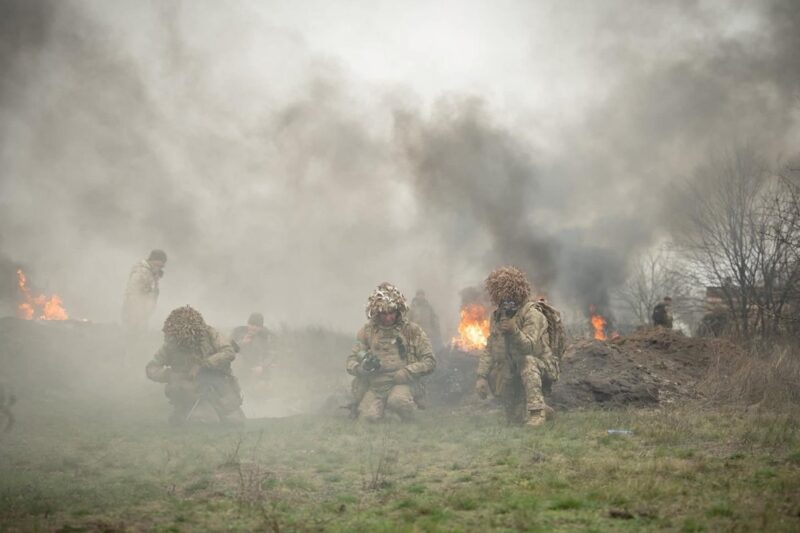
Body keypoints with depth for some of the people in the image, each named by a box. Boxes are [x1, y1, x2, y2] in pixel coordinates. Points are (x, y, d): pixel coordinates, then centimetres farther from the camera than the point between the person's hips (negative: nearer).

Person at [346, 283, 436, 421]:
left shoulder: (412, 331, 5)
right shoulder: (367, 331, 10)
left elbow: (429, 362, 1)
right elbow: (351, 362, 10)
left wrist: (403, 374, -13)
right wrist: (361, 368, -15)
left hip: (402, 384, -2)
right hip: (373, 386, 2)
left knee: (398, 400, -35)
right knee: (367, 416, -25)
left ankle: (409, 424, -4)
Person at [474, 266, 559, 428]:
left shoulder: (532, 315, -16)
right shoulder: (496, 316, 4)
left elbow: (529, 346, -31)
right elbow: (489, 350, 5)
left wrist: (514, 331, -49)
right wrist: (481, 376, -6)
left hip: (541, 369, -6)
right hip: (511, 375, 6)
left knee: (527, 360, -38)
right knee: (516, 420, -3)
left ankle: (536, 410, -37)